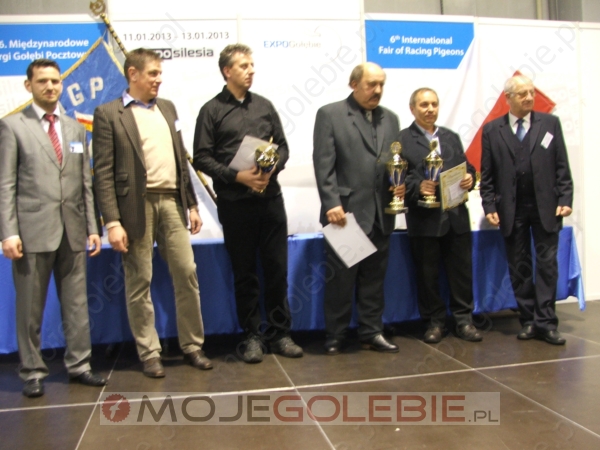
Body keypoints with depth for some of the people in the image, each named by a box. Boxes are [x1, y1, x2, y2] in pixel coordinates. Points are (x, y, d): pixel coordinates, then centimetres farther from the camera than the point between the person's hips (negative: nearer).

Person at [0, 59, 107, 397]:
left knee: (77, 303, 8)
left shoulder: (76, 128, 15)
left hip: (73, 230, 4)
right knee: (30, 307, 5)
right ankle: (33, 372, 18)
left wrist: (92, 227, 9)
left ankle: (79, 365, 20)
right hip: (33, 230, -3)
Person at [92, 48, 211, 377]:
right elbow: (103, 173, -7)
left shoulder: (167, 108, 15)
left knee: (187, 274, 5)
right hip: (137, 205, -4)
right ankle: (149, 353, 17)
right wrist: (112, 222, -14)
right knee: (139, 282, 4)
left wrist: (192, 204, 12)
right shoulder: (108, 114, -1)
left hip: (172, 202, 5)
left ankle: (192, 346, 19)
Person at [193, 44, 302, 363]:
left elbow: (282, 146, 12)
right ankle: (252, 335, 18)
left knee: (277, 268, 6)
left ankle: (279, 333, 18)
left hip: (270, 198, 3)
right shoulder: (212, 110, 2)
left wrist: (272, 170, -8)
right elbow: (202, 158, -3)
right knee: (244, 273, 6)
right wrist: (237, 176, -16)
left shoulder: (264, 105, 12)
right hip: (234, 203, -3)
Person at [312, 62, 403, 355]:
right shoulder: (330, 114, 0)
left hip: (381, 213, 5)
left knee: (374, 277, 12)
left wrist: (400, 184, -3)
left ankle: (371, 333, 23)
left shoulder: (390, 119, 16)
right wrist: (332, 204, -17)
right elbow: (323, 164, -8)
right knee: (340, 278, 4)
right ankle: (335, 336, 17)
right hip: (345, 211, -5)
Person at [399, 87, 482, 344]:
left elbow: (466, 167, 16)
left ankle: (463, 319, 21)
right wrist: (417, 186, -23)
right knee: (427, 273, 4)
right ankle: (434, 322, 18)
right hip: (424, 218, -4)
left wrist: (469, 178, -5)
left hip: (456, 215, 4)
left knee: (461, 270, 8)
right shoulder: (402, 140, 1)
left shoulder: (451, 137, 18)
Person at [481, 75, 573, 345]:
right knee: (519, 268, 6)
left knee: (547, 265, 2)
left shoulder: (550, 123, 6)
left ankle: (546, 323, 8)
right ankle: (528, 321, 16)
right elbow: (487, 175, 3)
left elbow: (562, 167, 4)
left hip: (546, 207, 0)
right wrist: (490, 207, -4)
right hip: (511, 210, 0)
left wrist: (565, 199, -5)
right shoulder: (492, 130, 4)